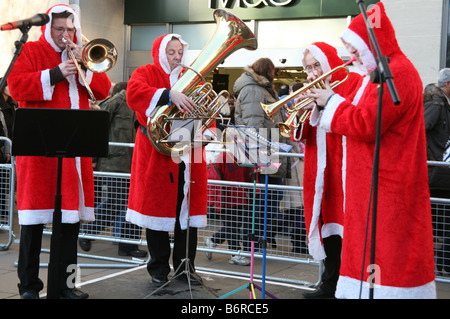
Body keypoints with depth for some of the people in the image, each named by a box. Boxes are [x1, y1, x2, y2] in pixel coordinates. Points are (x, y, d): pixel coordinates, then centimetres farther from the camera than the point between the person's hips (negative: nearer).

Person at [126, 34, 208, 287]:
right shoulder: (146, 73, 4)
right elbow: (134, 93, -18)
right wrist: (170, 95, -30)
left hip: (189, 154, 4)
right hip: (157, 154, -3)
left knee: (189, 209, 4)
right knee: (158, 208, 2)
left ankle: (185, 266, 16)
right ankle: (159, 268, 15)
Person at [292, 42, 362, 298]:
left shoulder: (354, 83, -1)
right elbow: (300, 137, 11)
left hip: (346, 168, -6)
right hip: (320, 172, 6)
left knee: (347, 227, -7)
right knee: (328, 224, 10)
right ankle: (330, 285, 20)